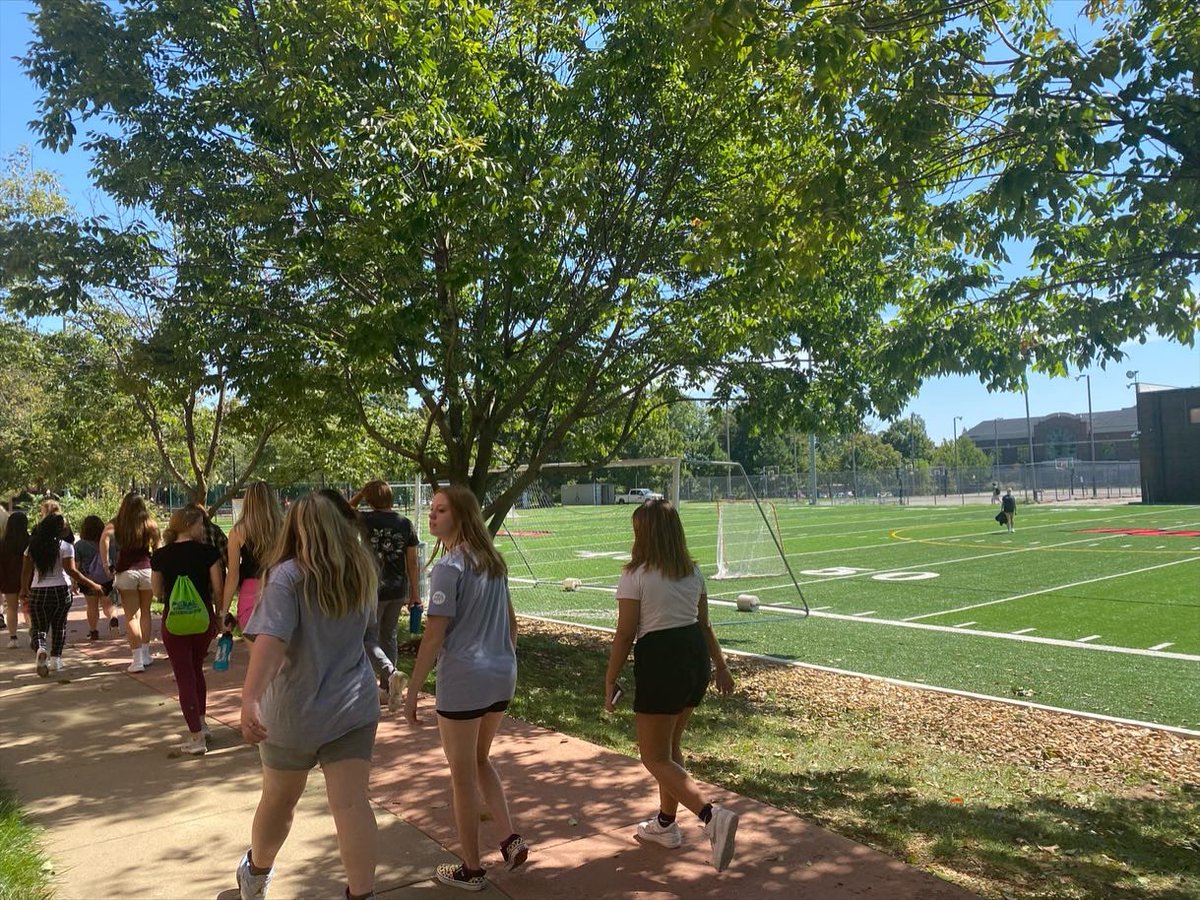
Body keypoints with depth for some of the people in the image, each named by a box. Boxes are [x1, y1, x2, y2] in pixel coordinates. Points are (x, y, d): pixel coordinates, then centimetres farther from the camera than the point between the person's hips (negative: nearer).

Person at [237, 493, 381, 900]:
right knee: (352, 803, -1)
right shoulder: (361, 572, 1)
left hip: (294, 711, -2)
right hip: (354, 706, 2)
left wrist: (250, 699, -35)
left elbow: (270, 639, -28)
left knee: (278, 799, 19)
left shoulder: (288, 576, -15)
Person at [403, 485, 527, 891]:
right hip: (502, 675, 8)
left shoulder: (449, 566, -15)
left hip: (463, 679, -7)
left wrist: (412, 691, -11)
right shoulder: (493, 560, 8)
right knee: (480, 760, 26)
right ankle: (511, 838, 19)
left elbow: (434, 635, -17)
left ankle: (471, 870, 23)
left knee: (463, 775, 9)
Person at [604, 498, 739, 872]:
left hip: (659, 662, -8)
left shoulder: (635, 577, -13)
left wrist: (610, 682, -5)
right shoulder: (693, 572, 7)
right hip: (695, 656, 8)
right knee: (670, 746, 23)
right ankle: (665, 823, 35)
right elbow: (704, 625, 13)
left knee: (655, 757, 4)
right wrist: (720, 667, 21)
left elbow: (624, 636, -13)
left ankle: (712, 815, -14)